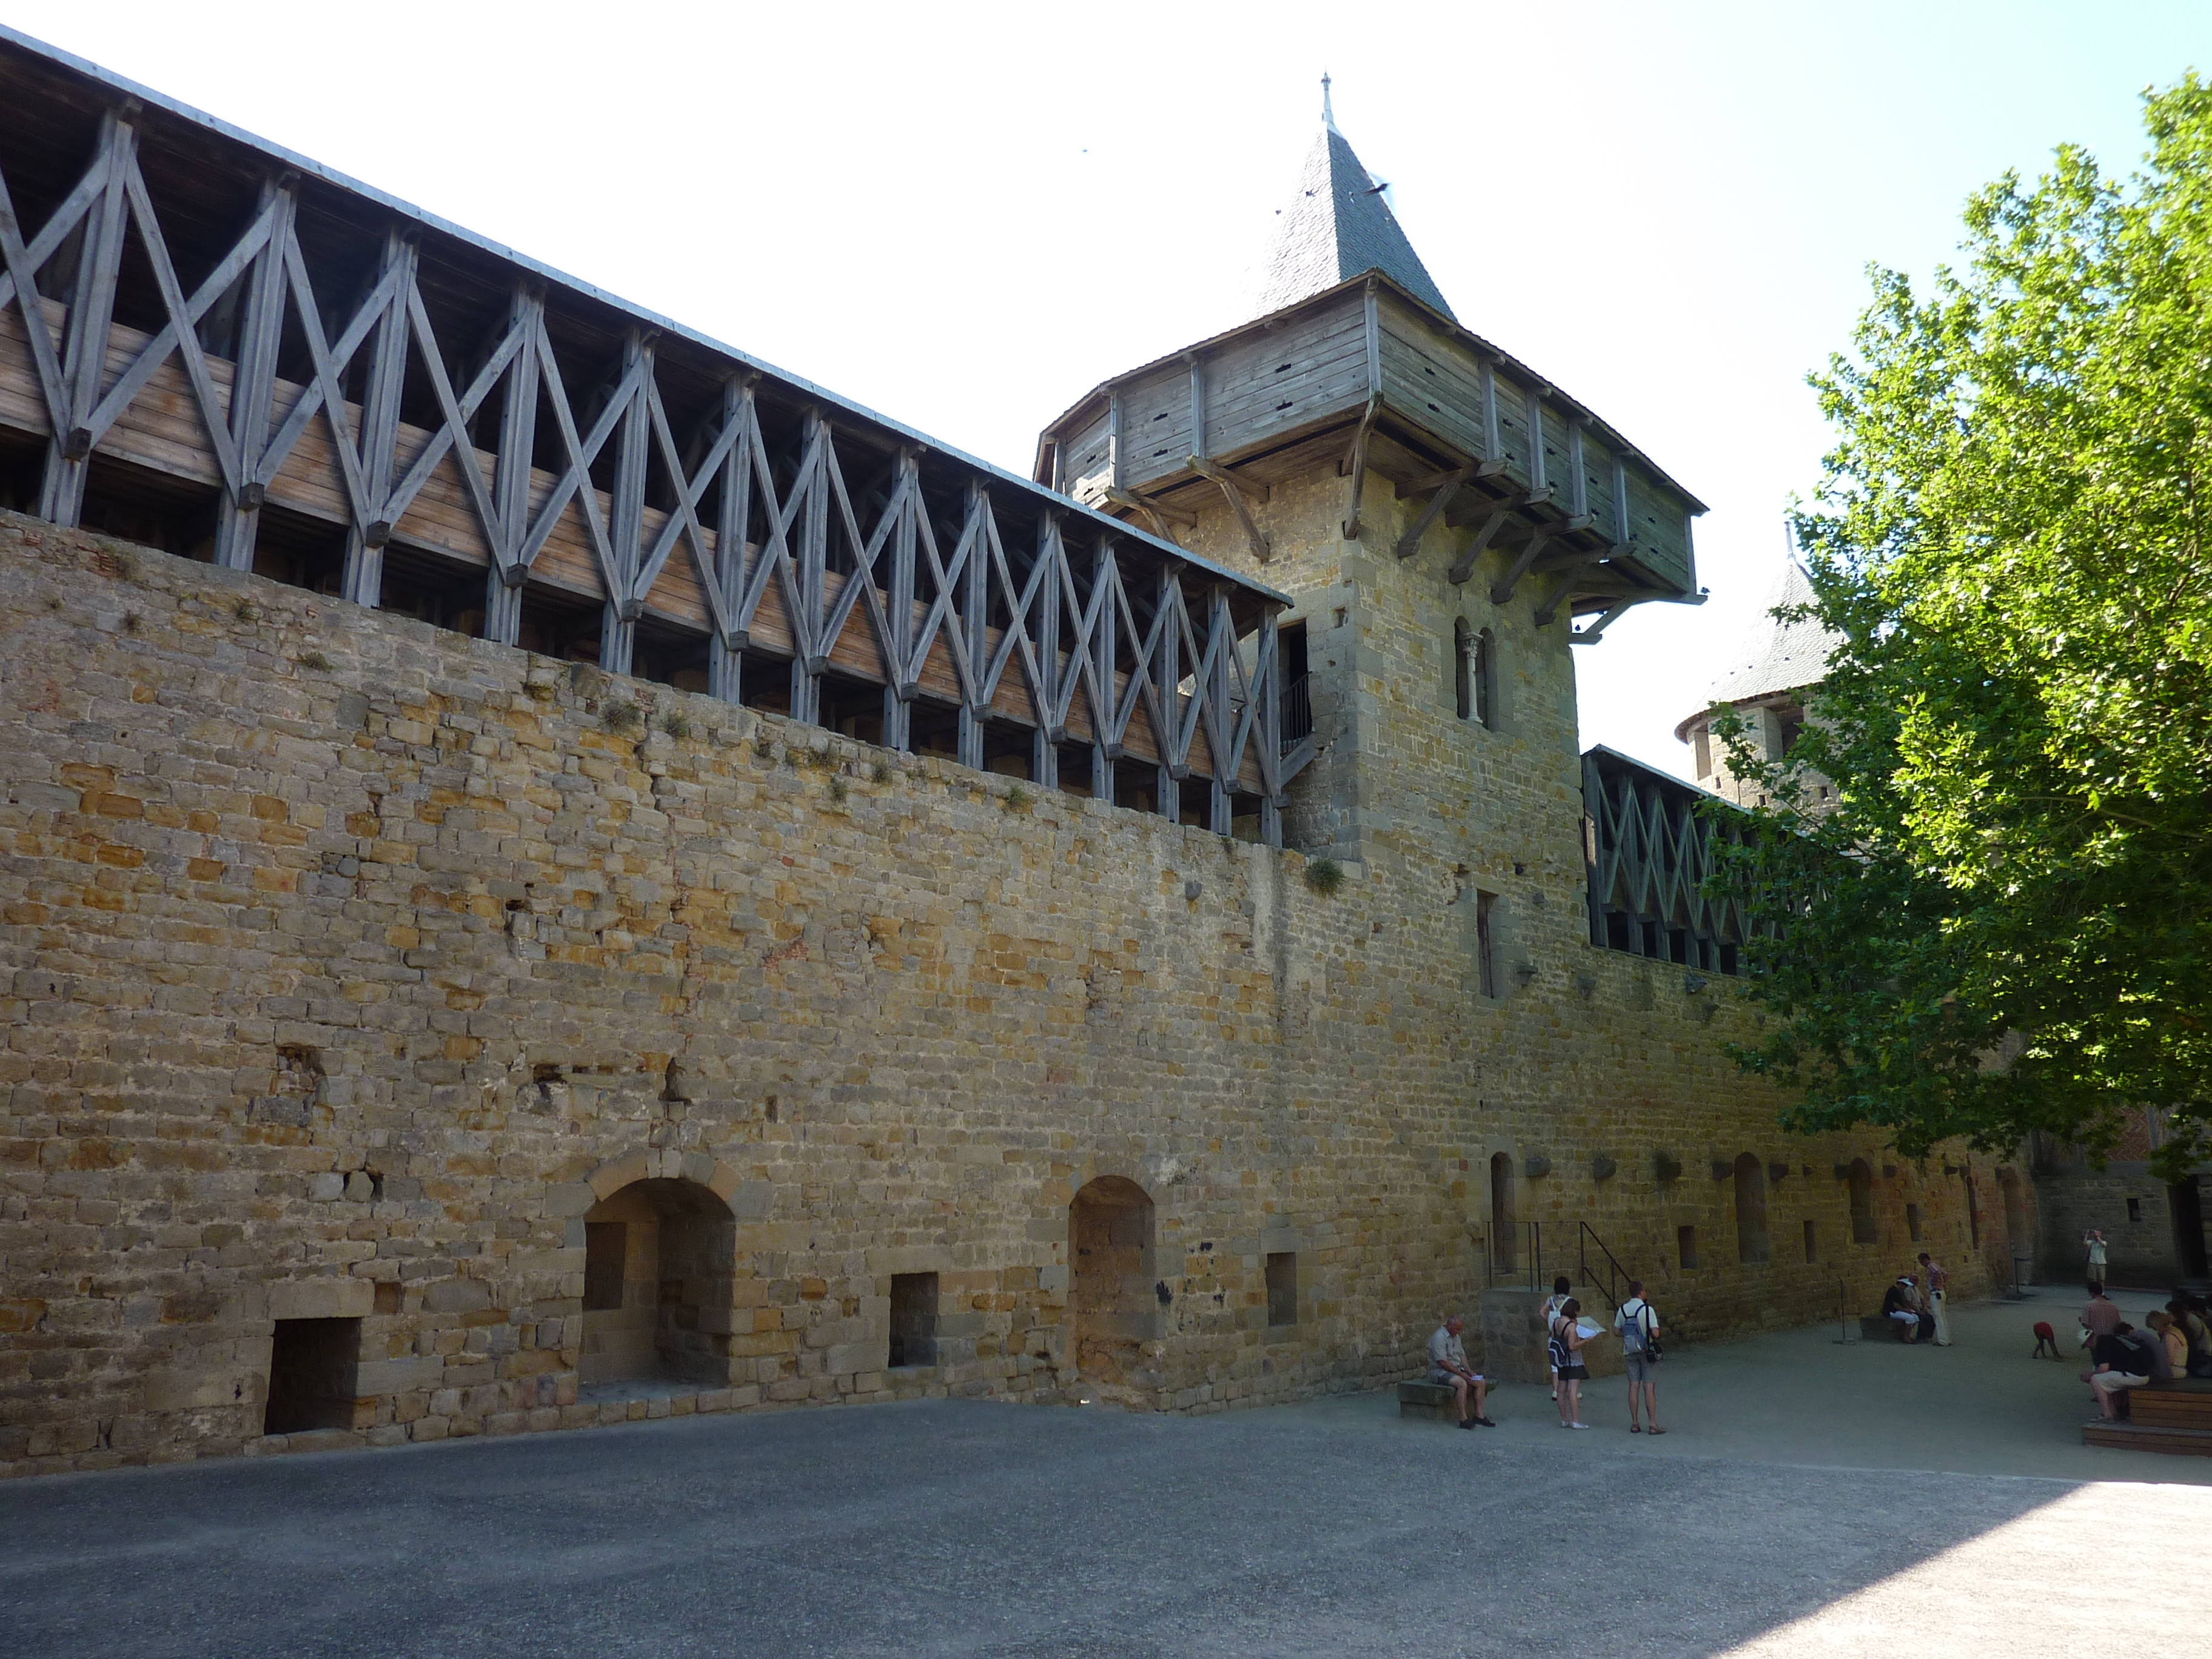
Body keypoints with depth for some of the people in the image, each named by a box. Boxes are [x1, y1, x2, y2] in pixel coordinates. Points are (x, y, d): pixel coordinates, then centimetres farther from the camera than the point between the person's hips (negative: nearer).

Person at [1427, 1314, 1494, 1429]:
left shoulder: (1456, 1337, 14)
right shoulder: (1439, 1338, -17)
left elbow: (1462, 1355, 17)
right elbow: (1443, 1362, -22)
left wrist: (1469, 1371, 1)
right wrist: (1461, 1373, -21)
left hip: (1457, 1369, 10)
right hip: (1440, 1371, -10)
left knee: (1481, 1382, -6)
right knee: (1462, 1383, -35)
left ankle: (1479, 1415, -4)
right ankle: (1463, 1419, -33)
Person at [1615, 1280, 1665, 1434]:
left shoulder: (1623, 1309, 2)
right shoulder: (1647, 1309, -14)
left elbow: (1617, 1330, 8)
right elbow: (1656, 1333, -17)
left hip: (1630, 1352, 4)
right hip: (1647, 1351, -4)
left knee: (1633, 1387, 7)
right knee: (1649, 1388, -2)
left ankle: (1634, 1424, 9)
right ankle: (1653, 1425, -1)